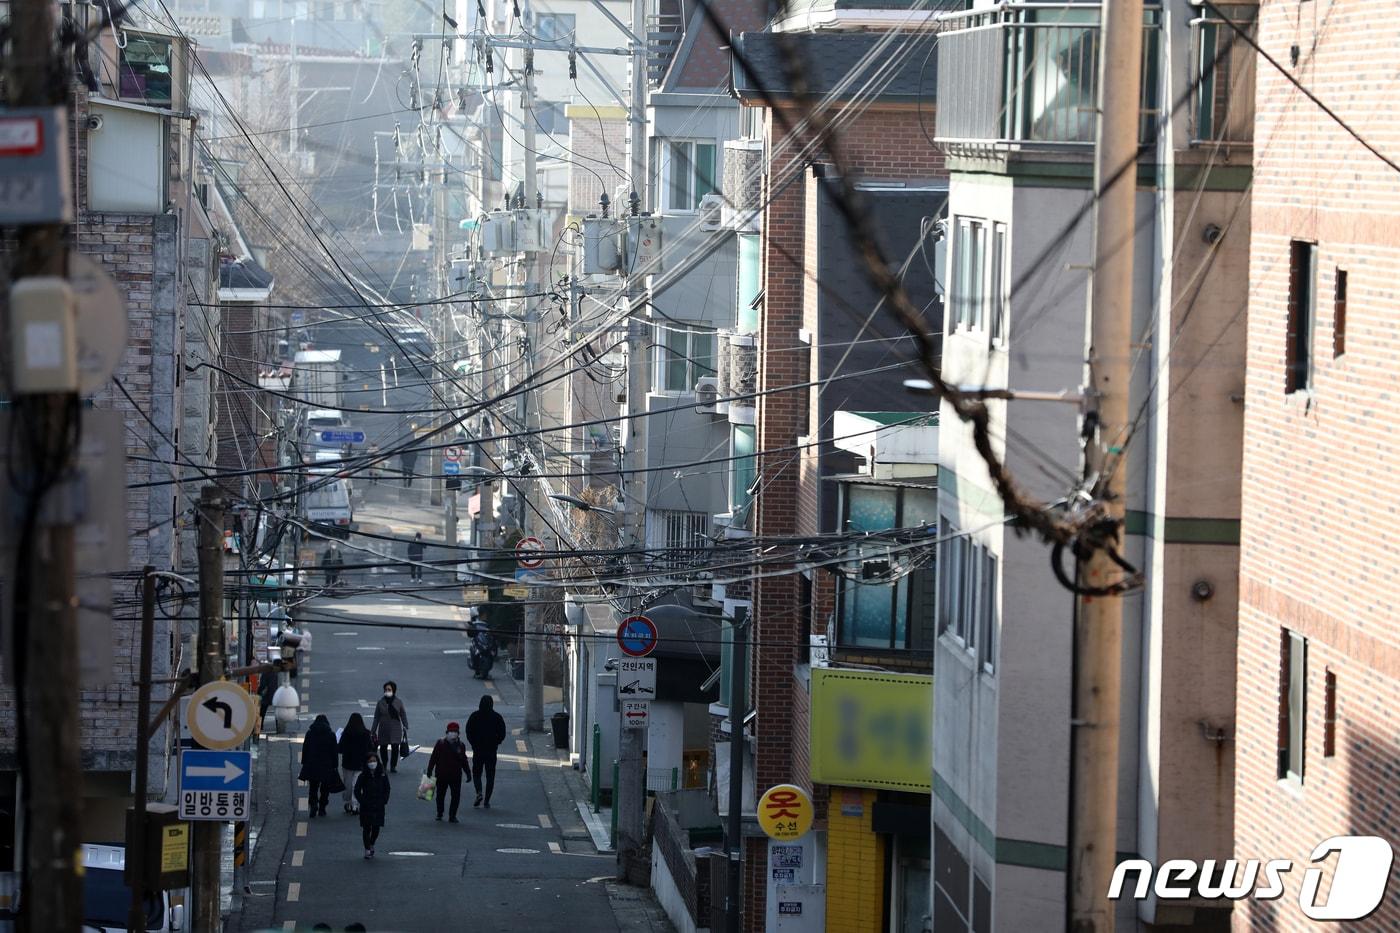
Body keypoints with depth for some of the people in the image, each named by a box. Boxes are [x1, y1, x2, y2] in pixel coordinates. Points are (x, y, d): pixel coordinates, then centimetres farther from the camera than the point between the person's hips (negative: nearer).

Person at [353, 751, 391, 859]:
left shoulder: (382, 776, 0)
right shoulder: (363, 776, -4)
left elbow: (387, 789, 8)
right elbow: (357, 790, 0)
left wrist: (384, 802, -1)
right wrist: (362, 801, -9)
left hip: (379, 806, 1)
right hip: (366, 807, -1)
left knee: (376, 828, 6)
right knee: (366, 828, 0)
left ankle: (371, 845, 30)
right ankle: (367, 850, 6)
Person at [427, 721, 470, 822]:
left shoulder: (460, 746, 5)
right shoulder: (440, 743, -3)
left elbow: (464, 761, 15)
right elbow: (433, 757, -1)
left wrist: (468, 772, 12)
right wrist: (430, 770, -4)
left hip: (456, 775, 1)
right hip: (441, 775, -1)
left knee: (456, 796, -4)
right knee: (440, 795, 11)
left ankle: (452, 816, 6)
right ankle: (439, 813, 28)